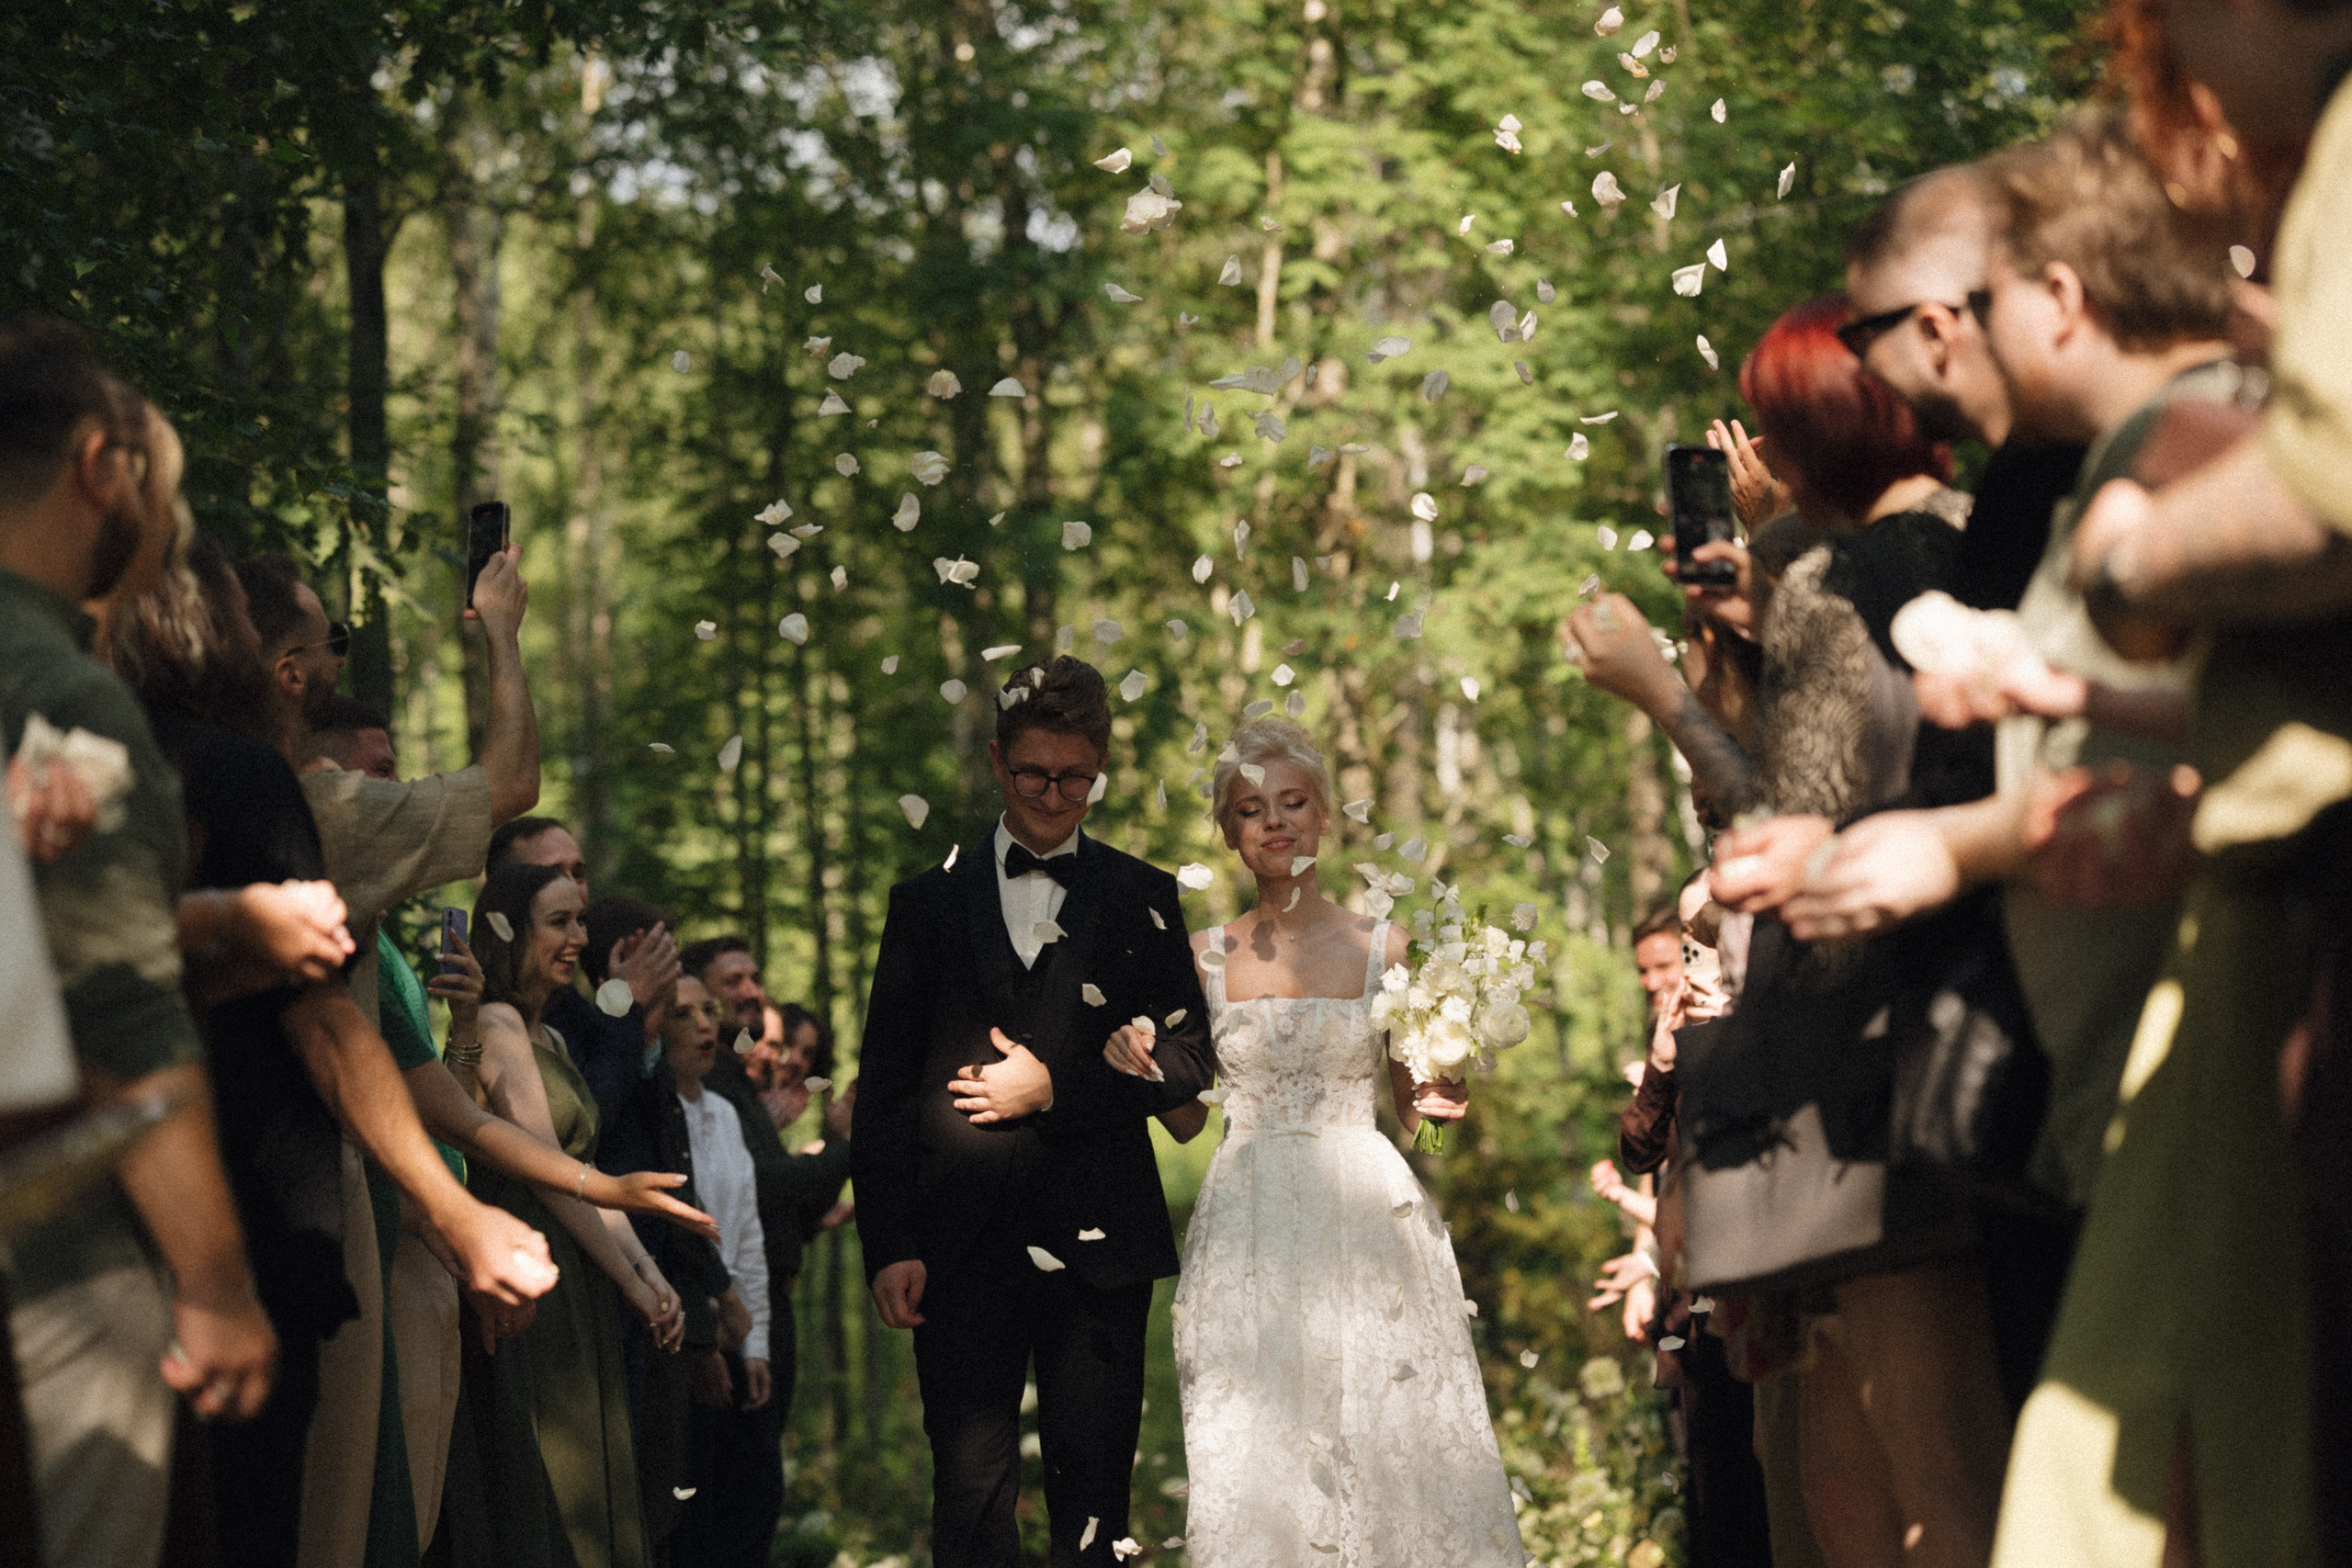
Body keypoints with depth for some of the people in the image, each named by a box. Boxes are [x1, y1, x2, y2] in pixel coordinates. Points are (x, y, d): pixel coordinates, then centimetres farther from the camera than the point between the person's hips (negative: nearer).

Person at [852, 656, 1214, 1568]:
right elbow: (882, 1087, 7)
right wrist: (888, 1245, -2)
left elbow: (1191, 1057, 4)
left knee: (1093, 1488, 3)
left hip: (1096, 1243, 0)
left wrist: (1057, 1088, -8)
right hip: (961, 1244, 0)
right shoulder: (929, 903, 10)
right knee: (970, 1485, -3)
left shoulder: (1141, 901, 10)